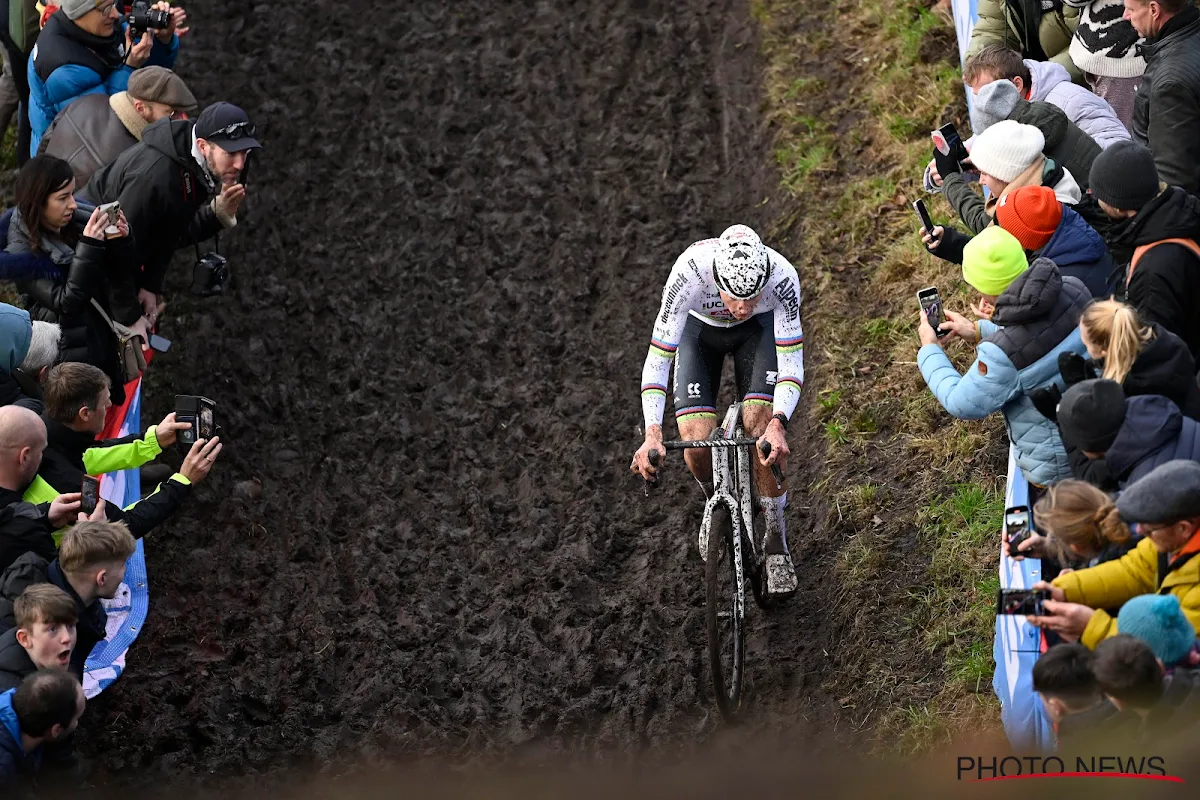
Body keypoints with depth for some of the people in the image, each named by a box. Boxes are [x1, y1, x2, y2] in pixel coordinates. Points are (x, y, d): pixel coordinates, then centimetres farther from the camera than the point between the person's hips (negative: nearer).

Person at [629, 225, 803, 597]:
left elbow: (792, 364, -32)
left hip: (758, 330, 0)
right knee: (697, 440, -15)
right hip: (700, 329, 0)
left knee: (760, 428, -20)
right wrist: (652, 435, -48)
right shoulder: (689, 273, -42)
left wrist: (777, 424, -49)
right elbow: (657, 360, -37)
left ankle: (777, 542, -3)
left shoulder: (783, 278, -39)